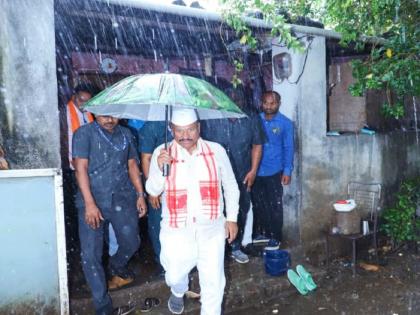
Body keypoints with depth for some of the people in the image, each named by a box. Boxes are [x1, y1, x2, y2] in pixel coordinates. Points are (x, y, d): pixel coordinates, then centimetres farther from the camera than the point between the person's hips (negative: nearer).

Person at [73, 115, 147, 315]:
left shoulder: (125, 134, 10)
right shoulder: (84, 133, -4)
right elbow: (81, 168, -11)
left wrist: (140, 195, 7)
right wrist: (89, 203, -18)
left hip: (123, 199, 4)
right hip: (93, 202, -3)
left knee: (131, 242, 10)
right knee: (91, 255, -4)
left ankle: (116, 267, 45)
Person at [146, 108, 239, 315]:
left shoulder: (216, 150, -3)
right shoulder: (162, 153, -4)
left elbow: (230, 186, 6)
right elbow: (152, 190, -5)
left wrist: (232, 218, 4)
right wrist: (160, 168, -23)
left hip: (211, 228, 0)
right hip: (176, 230, 0)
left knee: (213, 280, 8)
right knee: (175, 275, 17)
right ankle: (178, 292, 54)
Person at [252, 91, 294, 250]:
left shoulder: (285, 123, -3)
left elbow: (288, 148, -2)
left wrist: (287, 171, -9)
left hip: (274, 172, -3)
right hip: (256, 171, 3)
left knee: (275, 206, 4)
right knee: (259, 205, 11)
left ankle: (275, 237, 19)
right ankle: (266, 233, 29)